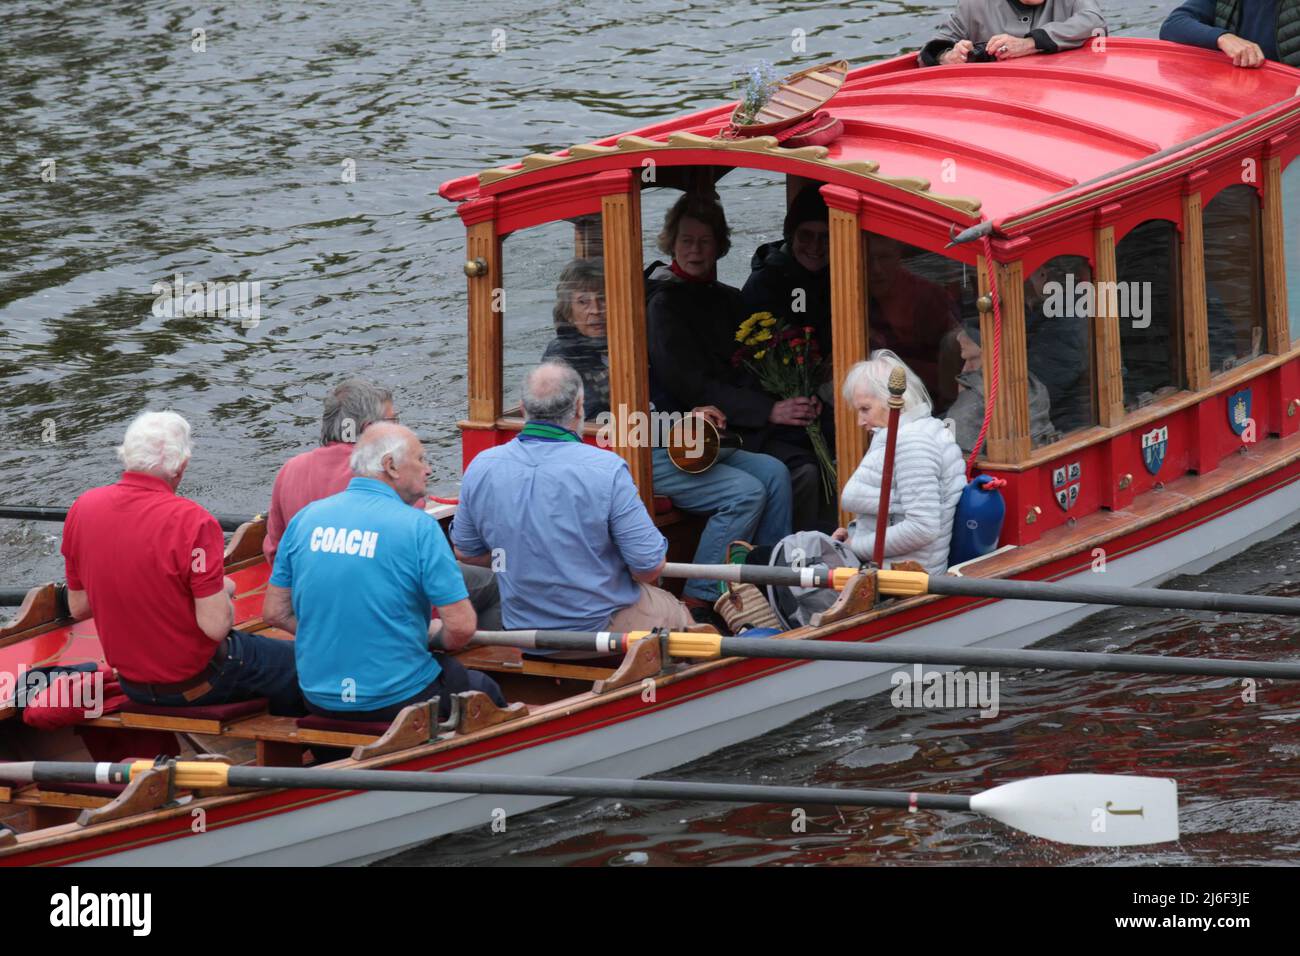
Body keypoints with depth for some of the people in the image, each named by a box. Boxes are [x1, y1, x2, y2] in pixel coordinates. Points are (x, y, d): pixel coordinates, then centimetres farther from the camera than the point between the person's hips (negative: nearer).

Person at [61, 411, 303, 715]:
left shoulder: (82, 509, -9)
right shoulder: (192, 521, -28)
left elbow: (78, 608, 1)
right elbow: (216, 626, -26)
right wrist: (224, 591, -5)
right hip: (197, 684, -6)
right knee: (294, 660, 20)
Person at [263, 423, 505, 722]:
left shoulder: (306, 518, 2)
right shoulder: (419, 527, -13)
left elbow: (275, 612, 7)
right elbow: (462, 627, -16)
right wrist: (433, 636, 6)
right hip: (399, 701, -6)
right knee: (484, 689, 24)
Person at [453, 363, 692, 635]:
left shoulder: (481, 468, -10)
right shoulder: (606, 470, -23)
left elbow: (465, 551, 4)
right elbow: (650, 567, -19)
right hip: (602, 629, -4)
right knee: (673, 611, 27)